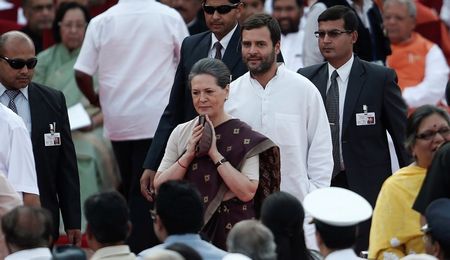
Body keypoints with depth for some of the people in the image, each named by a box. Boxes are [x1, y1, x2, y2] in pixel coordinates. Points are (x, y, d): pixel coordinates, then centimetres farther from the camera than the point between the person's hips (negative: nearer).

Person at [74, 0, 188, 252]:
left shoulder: (102, 22, -2)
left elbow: (82, 74, -4)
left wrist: (95, 98, 15)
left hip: (118, 121, 2)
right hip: (157, 120, -2)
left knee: (132, 192, 15)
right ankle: (141, 250, -8)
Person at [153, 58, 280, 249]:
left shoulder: (244, 137, -9)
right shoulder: (181, 133, 3)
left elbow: (247, 192, -18)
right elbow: (159, 186, -1)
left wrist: (215, 154, -18)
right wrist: (189, 154, -13)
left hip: (230, 233, -3)